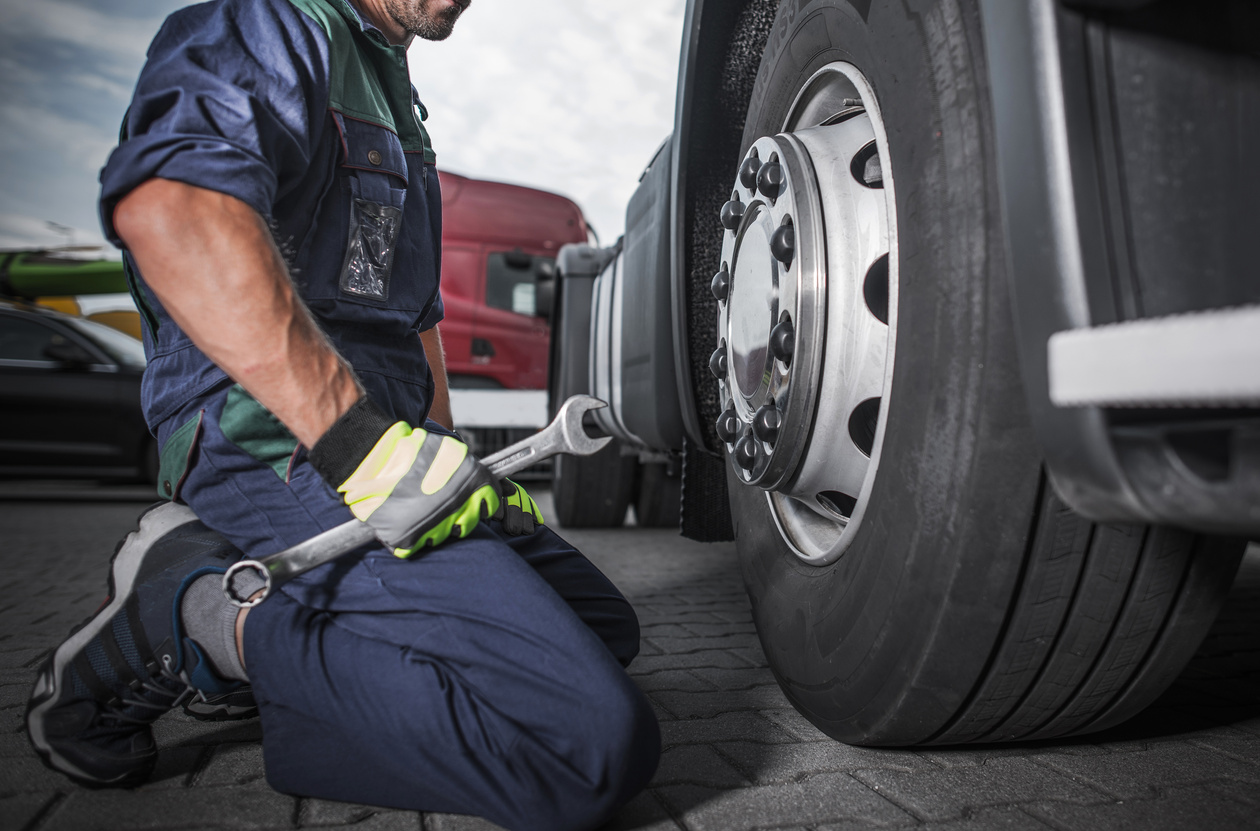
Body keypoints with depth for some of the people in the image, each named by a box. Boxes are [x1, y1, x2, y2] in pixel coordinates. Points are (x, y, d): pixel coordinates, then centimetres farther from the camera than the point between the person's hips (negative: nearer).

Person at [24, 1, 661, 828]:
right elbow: (166, 206, -27)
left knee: (606, 627, 17)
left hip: (384, 440, 11)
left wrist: (449, 460, 22)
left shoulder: (394, 100, 27)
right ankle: (201, 615, -9)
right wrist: (366, 447, -30)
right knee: (600, 742, -22)